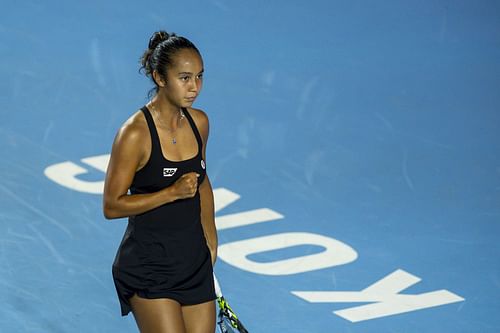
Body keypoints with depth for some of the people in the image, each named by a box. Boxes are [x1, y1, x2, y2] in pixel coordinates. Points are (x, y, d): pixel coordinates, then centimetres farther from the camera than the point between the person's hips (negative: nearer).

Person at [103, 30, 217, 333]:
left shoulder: (199, 122, 4)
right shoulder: (136, 133, -16)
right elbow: (112, 206, -14)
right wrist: (173, 192, -21)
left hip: (195, 262, 6)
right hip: (149, 267, -6)